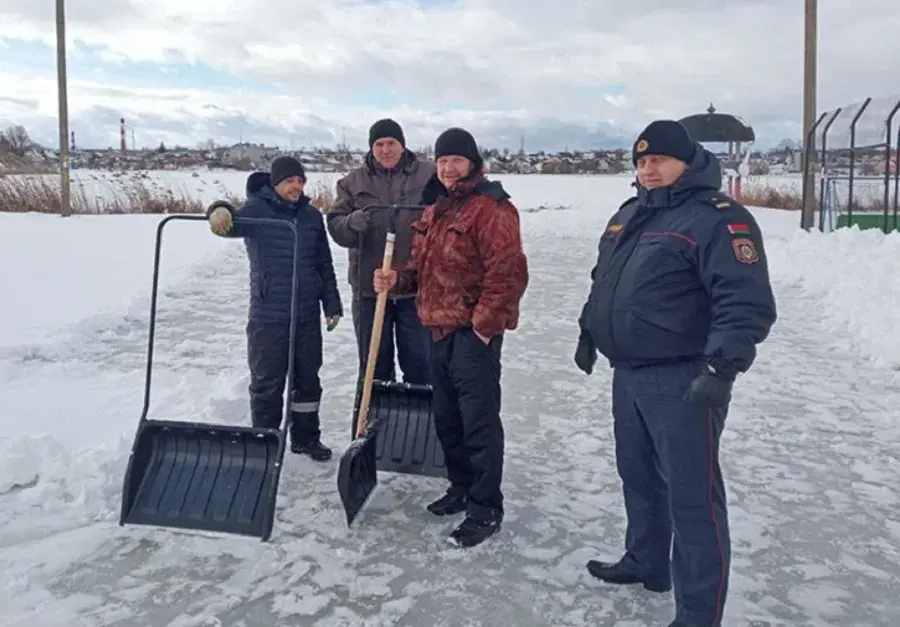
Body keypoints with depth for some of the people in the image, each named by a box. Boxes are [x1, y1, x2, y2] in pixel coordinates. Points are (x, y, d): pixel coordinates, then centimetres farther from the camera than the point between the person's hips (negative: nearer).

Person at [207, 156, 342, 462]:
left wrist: (332, 304, 12)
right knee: (267, 382, 3)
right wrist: (220, 213, -52)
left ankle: (306, 437, 29)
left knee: (308, 379, 14)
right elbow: (234, 224, -28)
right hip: (268, 315, -4)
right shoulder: (256, 208, -5)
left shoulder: (312, 216, 8)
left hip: (307, 314, 5)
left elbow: (324, 265, 13)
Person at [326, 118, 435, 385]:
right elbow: (336, 227, 0)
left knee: (418, 360, 10)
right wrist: (353, 222, -22)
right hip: (369, 285, 2)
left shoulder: (429, 175, 0)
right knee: (374, 362, 13)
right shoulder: (353, 181, 5)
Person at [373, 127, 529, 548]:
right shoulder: (435, 210, 16)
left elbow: (508, 273, -20)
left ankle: (485, 509, 9)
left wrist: (484, 326, -18)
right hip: (440, 329, 10)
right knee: (446, 417, 18)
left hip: (474, 333, -9)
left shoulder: (490, 208, -13)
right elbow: (422, 267, 22)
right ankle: (462, 488, 35)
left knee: (479, 421, -3)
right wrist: (397, 279, 1)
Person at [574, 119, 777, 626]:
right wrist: (588, 333, 26)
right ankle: (646, 562, 41)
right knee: (638, 475, 21)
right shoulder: (628, 215, 14)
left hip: (682, 380, -8)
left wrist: (721, 369, -29)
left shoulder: (718, 217, -13)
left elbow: (748, 301, -22)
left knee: (691, 495, -2)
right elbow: (603, 280, 26)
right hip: (629, 374, 9)